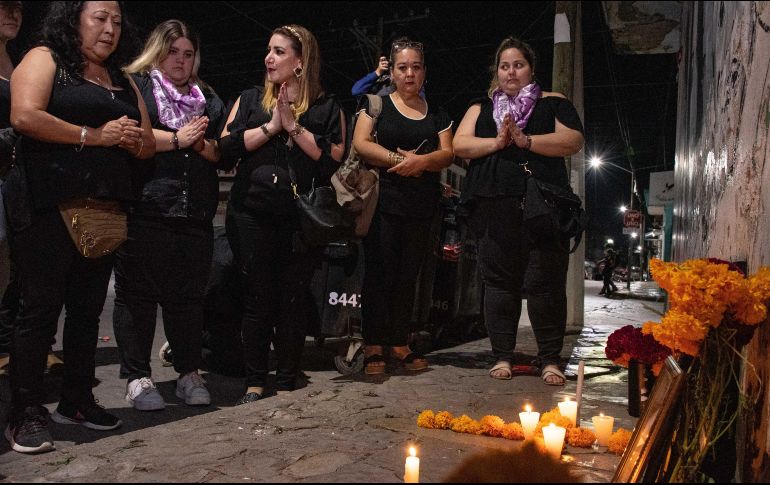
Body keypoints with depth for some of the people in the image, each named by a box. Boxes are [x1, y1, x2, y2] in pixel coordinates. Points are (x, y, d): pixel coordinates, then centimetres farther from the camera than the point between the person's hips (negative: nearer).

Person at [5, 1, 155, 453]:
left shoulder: (123, 82, 20)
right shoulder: (45, 59, 2)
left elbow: (148, 145, 18)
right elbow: (25, 116, -15)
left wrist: (132, 139, -5)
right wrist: (96, 136, -14)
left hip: (106, 210, 6)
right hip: (52, 207, -6)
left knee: (88, 309, 10)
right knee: (41, 308, -3)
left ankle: (77, 399, 21)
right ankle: (26, 413, 5)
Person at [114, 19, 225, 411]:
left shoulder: (207, 99, 21)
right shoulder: (134, 86, 6)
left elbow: (223, 152, 14)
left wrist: (198, 142, -6)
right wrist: (177, 139, -7)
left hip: (196, 213, 5)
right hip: (144, 211, -4)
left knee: (188, 296, 8)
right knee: (138, 293, 0)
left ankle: (189, 373, 16)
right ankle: (137, 377, 8)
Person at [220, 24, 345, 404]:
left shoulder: (326, 109, 7)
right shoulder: (251, 100, 12)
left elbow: (332, 160, -7)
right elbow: (227, 148, -2)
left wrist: (293, 126, -10)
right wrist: (271, 126, -9)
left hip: (302, 219, -1)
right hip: (253, 216, 1)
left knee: (294, 301, 3)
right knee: (258, 298, 3)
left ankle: (287, 384, 15)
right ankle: (255, 382, 15)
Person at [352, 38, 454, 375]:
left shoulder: (437, 114, 15)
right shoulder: (377, 104, 7)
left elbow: (447, 154, 4)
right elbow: (360, 143, -5)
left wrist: (421, 161, -15)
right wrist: (397, 159, -15)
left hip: (421, 207, 3)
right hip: (382, 200, -3)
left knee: (408, 274, 6)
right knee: (379, 272, -5)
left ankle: (400, 344, 14)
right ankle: (374, 346, 1)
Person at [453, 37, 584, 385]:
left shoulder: (552, 104, 12)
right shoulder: (482, 107, 19)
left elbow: (573, 141, -4)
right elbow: (459, 145, 6)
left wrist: (525, 140, -13)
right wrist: (496, 142, -10)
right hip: (495, 208, 2)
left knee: (546, 282, -3)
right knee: (499, 281, 4)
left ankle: (550, 360, 6)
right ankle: (503, 356, 13)